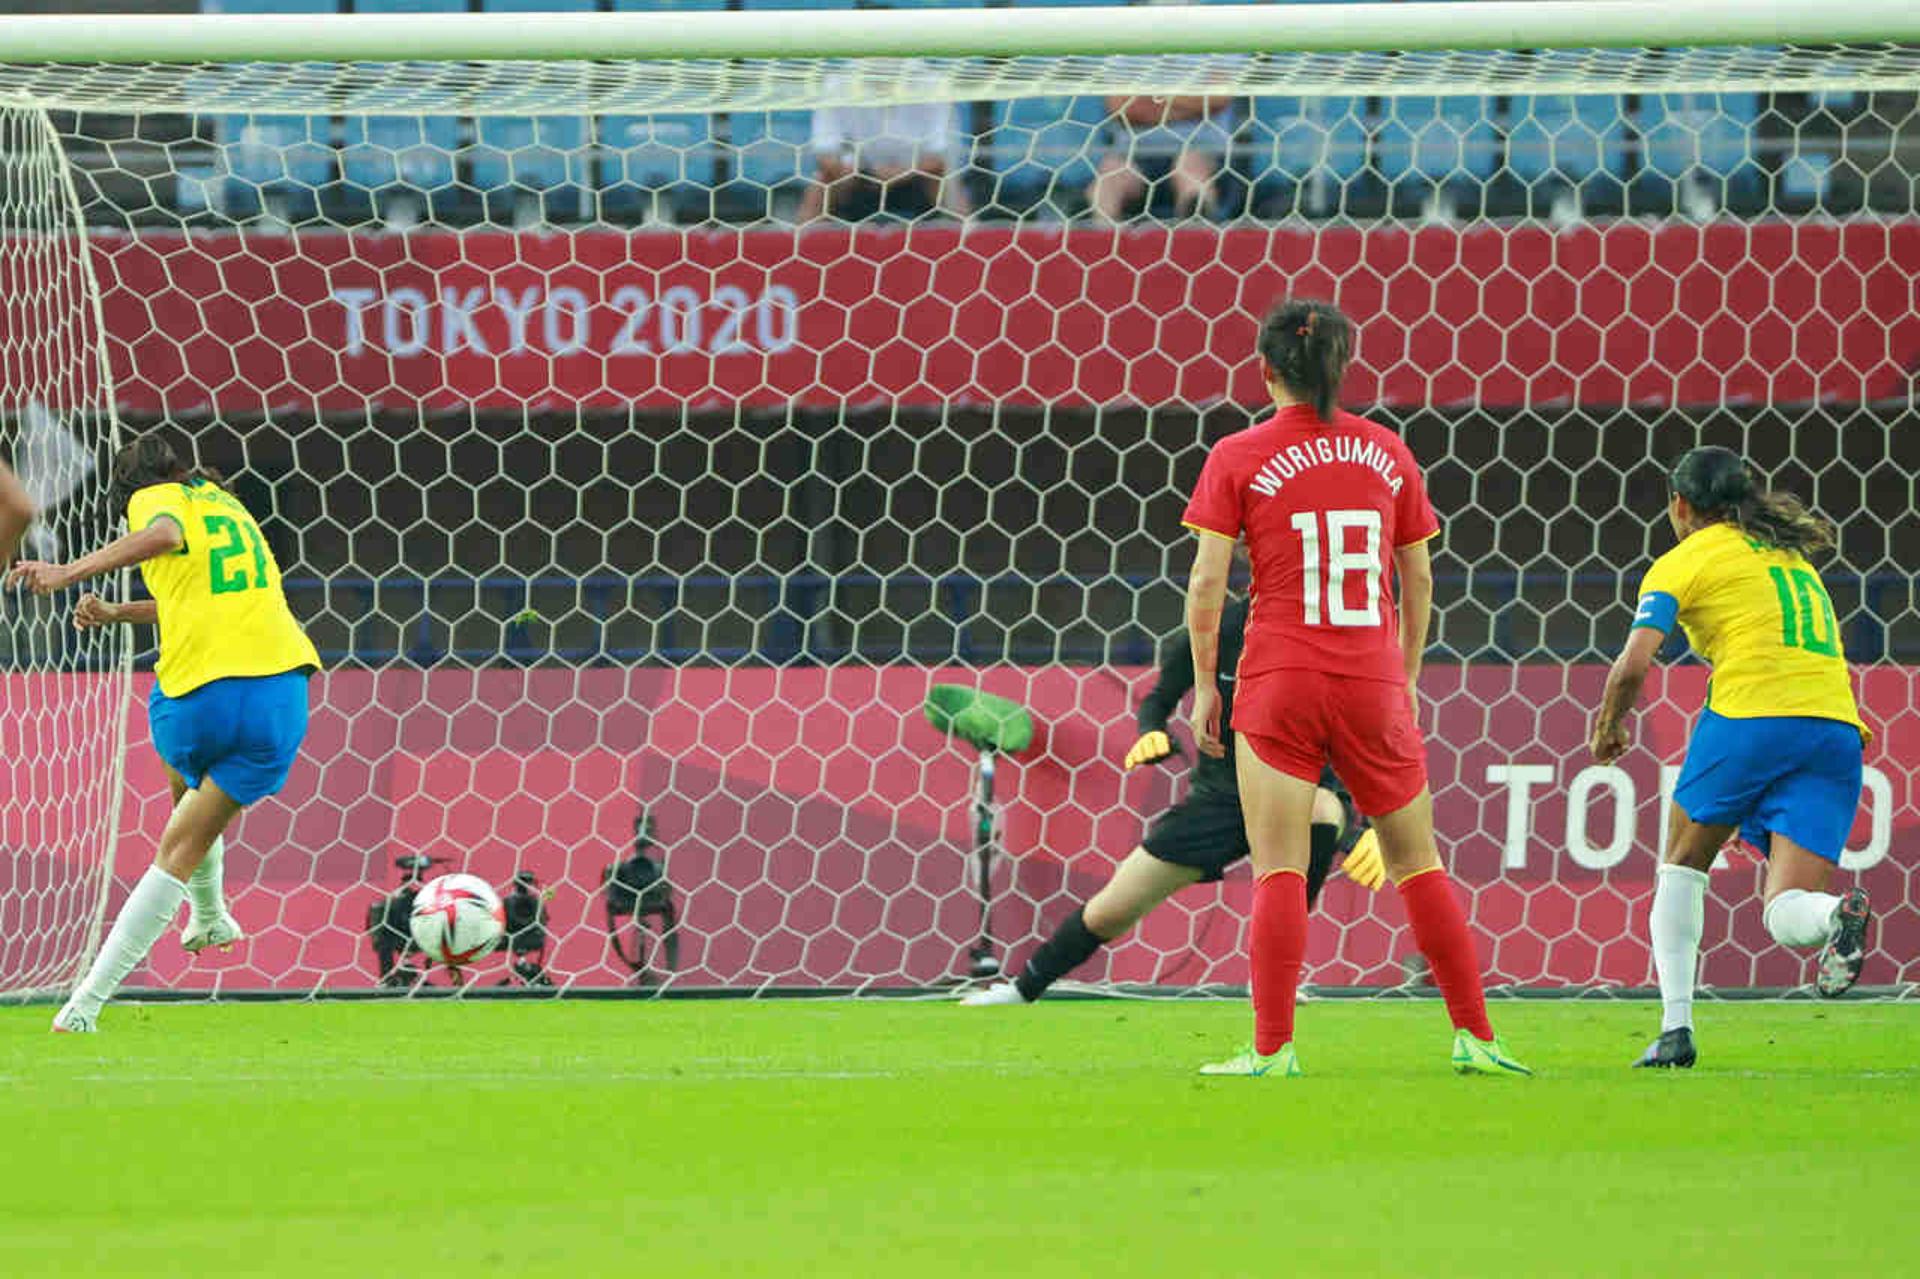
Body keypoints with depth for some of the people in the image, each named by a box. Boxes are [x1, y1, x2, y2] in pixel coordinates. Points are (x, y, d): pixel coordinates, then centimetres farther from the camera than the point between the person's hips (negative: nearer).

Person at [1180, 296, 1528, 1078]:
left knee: (1279, 873, -2)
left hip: (1278, 682, -3)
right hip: (1373, 683, 3)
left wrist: (1204, 684, 4)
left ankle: (1271, 1049, -7)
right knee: (1417, 863, 11)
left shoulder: (1239, 457, -2)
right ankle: (1473, 1036, 11)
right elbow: (1418, 581, 12)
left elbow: (1206, 582, -5)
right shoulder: (1387, 453, 7)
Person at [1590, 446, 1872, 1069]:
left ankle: (1676, 1027, 10)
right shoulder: (1792, 555, 27)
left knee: (1682, 866, 20)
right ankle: (1838, 914, -38)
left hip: (1751, 719, -4)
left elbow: (1634, 665, -3)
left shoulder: (1684, 561, 8)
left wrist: (1610, 727, 15)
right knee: (1786, 913, -2)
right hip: (1836, 729, 4)